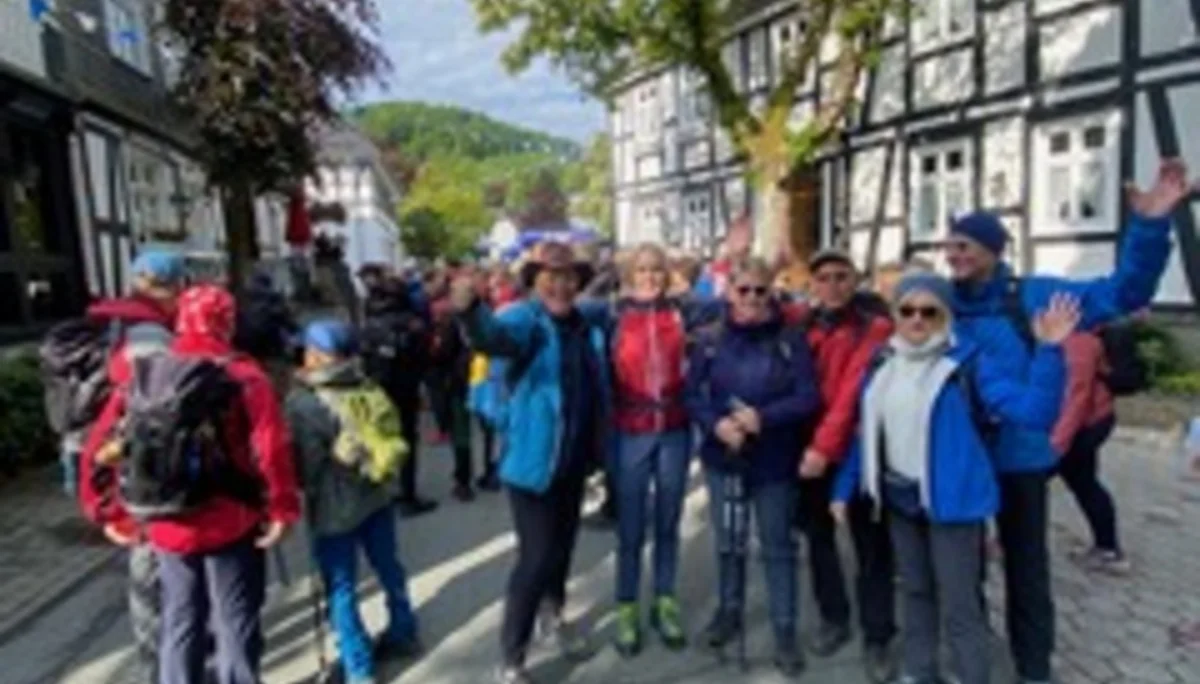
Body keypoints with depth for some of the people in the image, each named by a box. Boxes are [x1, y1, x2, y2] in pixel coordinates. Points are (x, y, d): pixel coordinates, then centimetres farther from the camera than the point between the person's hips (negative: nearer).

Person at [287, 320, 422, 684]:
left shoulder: (304, 402, -18)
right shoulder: (371, 389, 1)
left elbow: (304, 463, -16)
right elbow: (390, 437, 6)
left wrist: (305, 496, 0)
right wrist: (381, 477, 14)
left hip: (336, 505, -6)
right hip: (379, 493, 6)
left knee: (341, 588, 8)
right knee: (388, 565, 22)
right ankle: (403, 632, 39)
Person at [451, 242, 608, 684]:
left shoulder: (587, 323, 3)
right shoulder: (526, 319, -17)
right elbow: (495, 335, -42)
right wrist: (470, 311, -64)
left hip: (575, 457, 7)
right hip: (534, 459, -7)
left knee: (563, 543, 23)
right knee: (536, 556, -6)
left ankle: (553, 613, 49)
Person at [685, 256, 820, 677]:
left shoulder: (791, 338, -9)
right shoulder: (710, 340, -3)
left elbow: (809, 397, -12)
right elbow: (692, 394, -1)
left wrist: (763, 417, -24)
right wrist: (716, 424, -19)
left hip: (774, 460, -2)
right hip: (723, 457, 2)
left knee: (778, 546, 9)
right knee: (728, 541, 18)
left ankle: (785, 630, 23)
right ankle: (729, 611, 38)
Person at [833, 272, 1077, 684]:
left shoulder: (968, 363, -13)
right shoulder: (882, 364, 4)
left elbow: (1033, 412, -23)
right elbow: (867, 433, 10)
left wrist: (1049, 350, -34)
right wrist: (845, 487, 10)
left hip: (950, 498, -5)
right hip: (899, 497, 6)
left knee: (959, 605, 1)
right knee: (915, 591, 22)